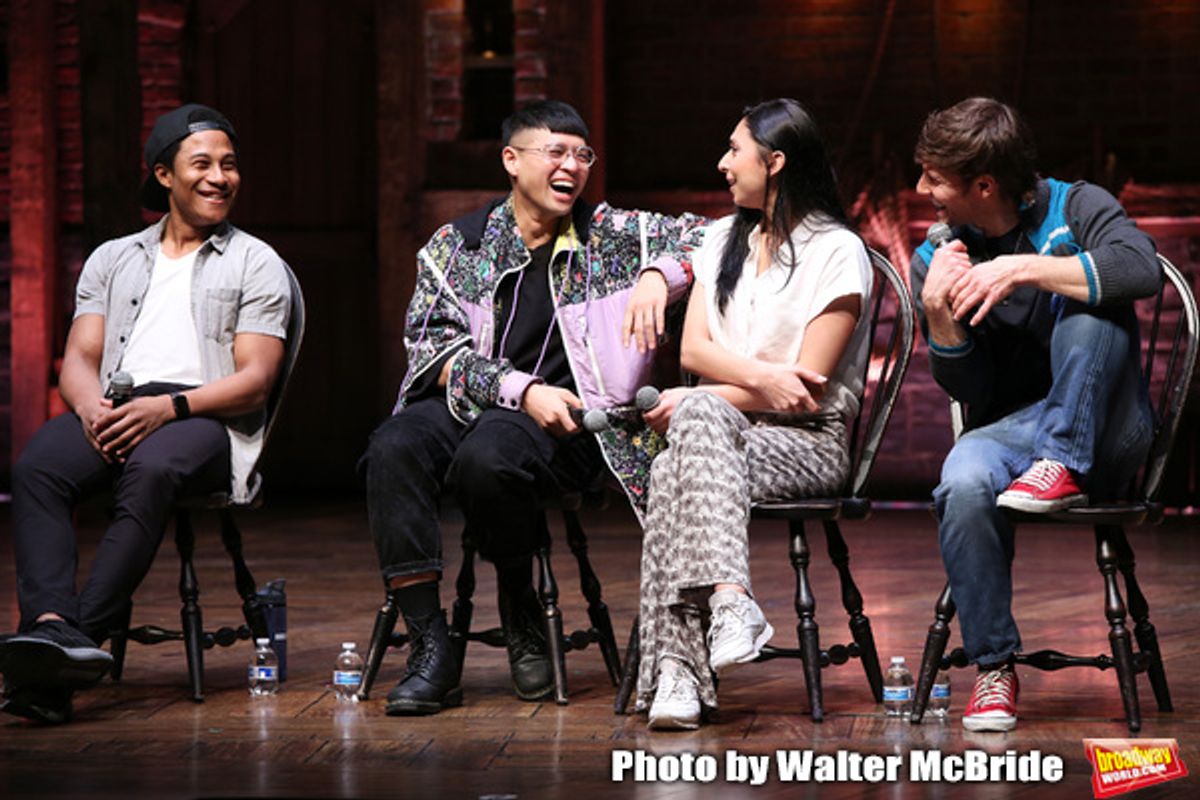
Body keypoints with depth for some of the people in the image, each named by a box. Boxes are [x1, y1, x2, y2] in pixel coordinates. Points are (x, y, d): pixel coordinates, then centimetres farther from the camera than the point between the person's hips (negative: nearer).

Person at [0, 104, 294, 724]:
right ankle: (51, 625, -49)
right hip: (113, 411, 3)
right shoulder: (112, 259, 25)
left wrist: (170, 406, -17)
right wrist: (91, 406, -12)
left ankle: (80, 635, -47)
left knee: (150, 472, -39)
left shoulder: (256, 264, 14)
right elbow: (79, 359, 14)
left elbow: (255, 380, 2)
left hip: (204, 417, -3)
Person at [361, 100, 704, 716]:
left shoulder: (612, 236, 11)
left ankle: (522, 617, -9)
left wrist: (658, 274, -11)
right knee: (393, 448, -31)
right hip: (462, 405, 2)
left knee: (486, 455, -36)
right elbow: (433, 343, 1)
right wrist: (520, 389, -13)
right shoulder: (456, 244, 10)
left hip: (559, 421, -2)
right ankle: (430, 650, -29)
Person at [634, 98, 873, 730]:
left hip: (809, 442, -5)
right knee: (701, 415, -34)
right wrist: (761, 376, -14)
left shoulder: (838, 252, -2)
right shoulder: (722, 239, 19)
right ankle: (730, 600, -49)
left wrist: (691, 402, -11)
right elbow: (693, 350, 7)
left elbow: (807, 387, -9)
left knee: (685, 443, -35)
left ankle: (675, 668, -46)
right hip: (722, 436, 5)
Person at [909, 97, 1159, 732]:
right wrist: (940, 319, -17)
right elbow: (967, 388, 2)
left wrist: (1025, 268, -28)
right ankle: (994, 667, -21)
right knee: (964, 482, -34)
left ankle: (1065, 469, -20)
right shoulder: (936, 259, 5)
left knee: (1090, 309, -27)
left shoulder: (1075, 210, -3)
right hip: (1010, 429, 2)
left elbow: (1143, 270, -25)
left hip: (1103, 435, -2)